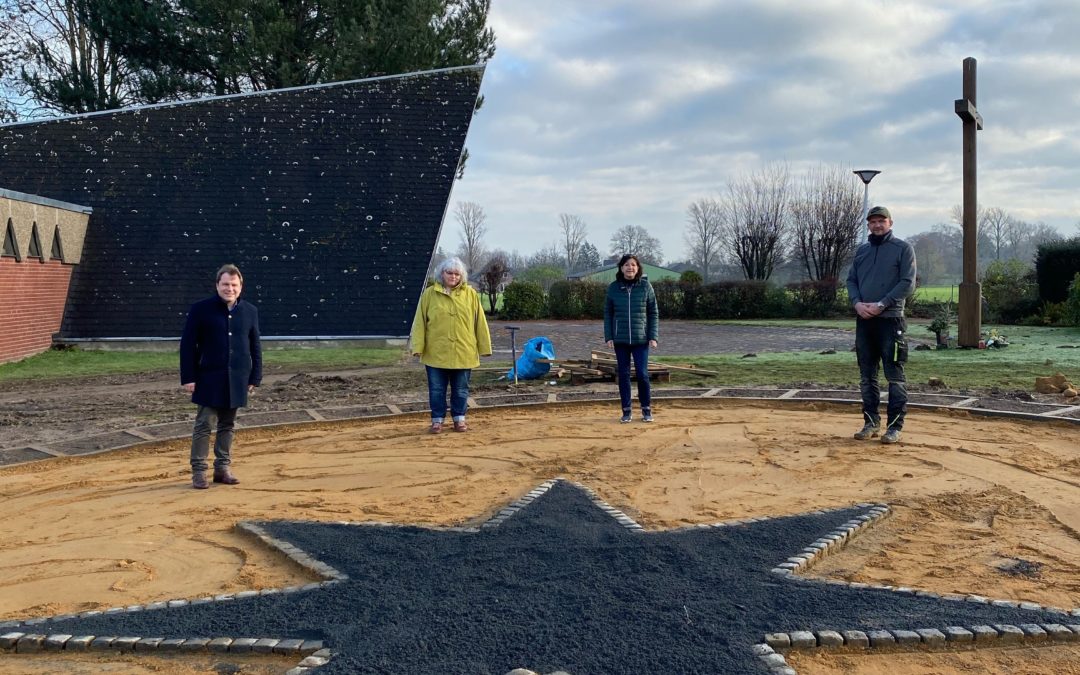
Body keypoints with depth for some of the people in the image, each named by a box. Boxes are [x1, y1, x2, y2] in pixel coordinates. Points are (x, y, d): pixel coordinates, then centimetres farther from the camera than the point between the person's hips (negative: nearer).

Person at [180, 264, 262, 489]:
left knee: (227, 425, 11)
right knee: (204, 424, -2)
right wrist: (188, 377, -8)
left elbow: (256, 347, 11)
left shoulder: (250, 311, 6)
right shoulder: (201, 309, -4)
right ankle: (198, 471, 6)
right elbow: (187, 344, -3)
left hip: (237, 379, 3)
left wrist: (255, 377, 6)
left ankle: (223, 468, 20)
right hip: (209, 378, -3)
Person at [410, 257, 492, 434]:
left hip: (463, 353, 1)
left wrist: (484, 347, 3)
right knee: (437, 389, 6)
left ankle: (459, 419, 23)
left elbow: (480, 322, 4)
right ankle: (437, 420, 18)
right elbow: (420, 322, -1)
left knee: (461, 389, 10)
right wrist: (418, 346, -8)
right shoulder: (429, 294, 0)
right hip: (436, 353, -1)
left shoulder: (470, 294, 3)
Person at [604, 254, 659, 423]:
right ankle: (626, 411, 15)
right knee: (623, 375, 6)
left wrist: (653, 337, -5)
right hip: (620, 340, 1)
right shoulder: (613, 288, 2)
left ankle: (646, 409, 13)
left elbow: (653, 313, 2)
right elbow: (608, 314, 7)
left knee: (642, 374, -2)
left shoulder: (645, 286, -1)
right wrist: (608, 337, -1)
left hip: (640, 339, -1)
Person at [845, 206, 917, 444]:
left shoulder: (903, 248, 0)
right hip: (864, 320, 6)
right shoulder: (862, 251, 16)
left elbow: (908, 283, -8)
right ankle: (871, 422, 18)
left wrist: (882, 304, -16)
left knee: (895, 376, -3)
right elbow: (851, 280, 14)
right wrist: (857, 303, -6)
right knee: (867, 376, 10)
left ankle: (895, 426, 0)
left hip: (890, 320, -6)